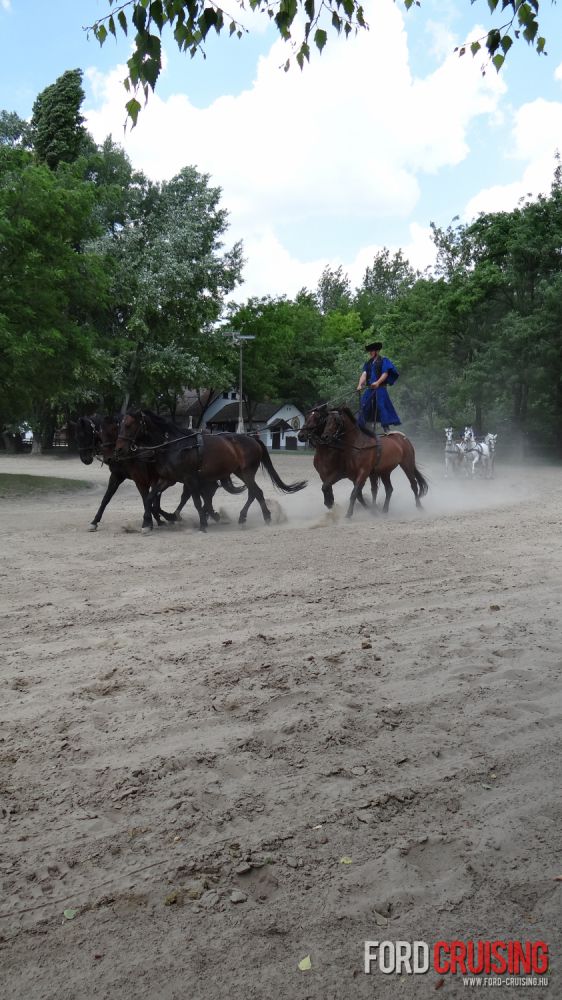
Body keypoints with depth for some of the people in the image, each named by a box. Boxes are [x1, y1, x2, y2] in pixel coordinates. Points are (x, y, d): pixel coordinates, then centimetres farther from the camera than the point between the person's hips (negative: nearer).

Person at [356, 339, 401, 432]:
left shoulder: (383, 361, 3)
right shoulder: (368, 363, 19)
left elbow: (385, 373, -7)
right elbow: (364, 374, 6)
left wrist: (378, 382, -23)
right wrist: (360, 385, -11)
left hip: (380, 388, -6)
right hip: (369, 389, 6)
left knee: (382, 406, -16)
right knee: (364, 407, 2)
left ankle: (386, 428, -17)